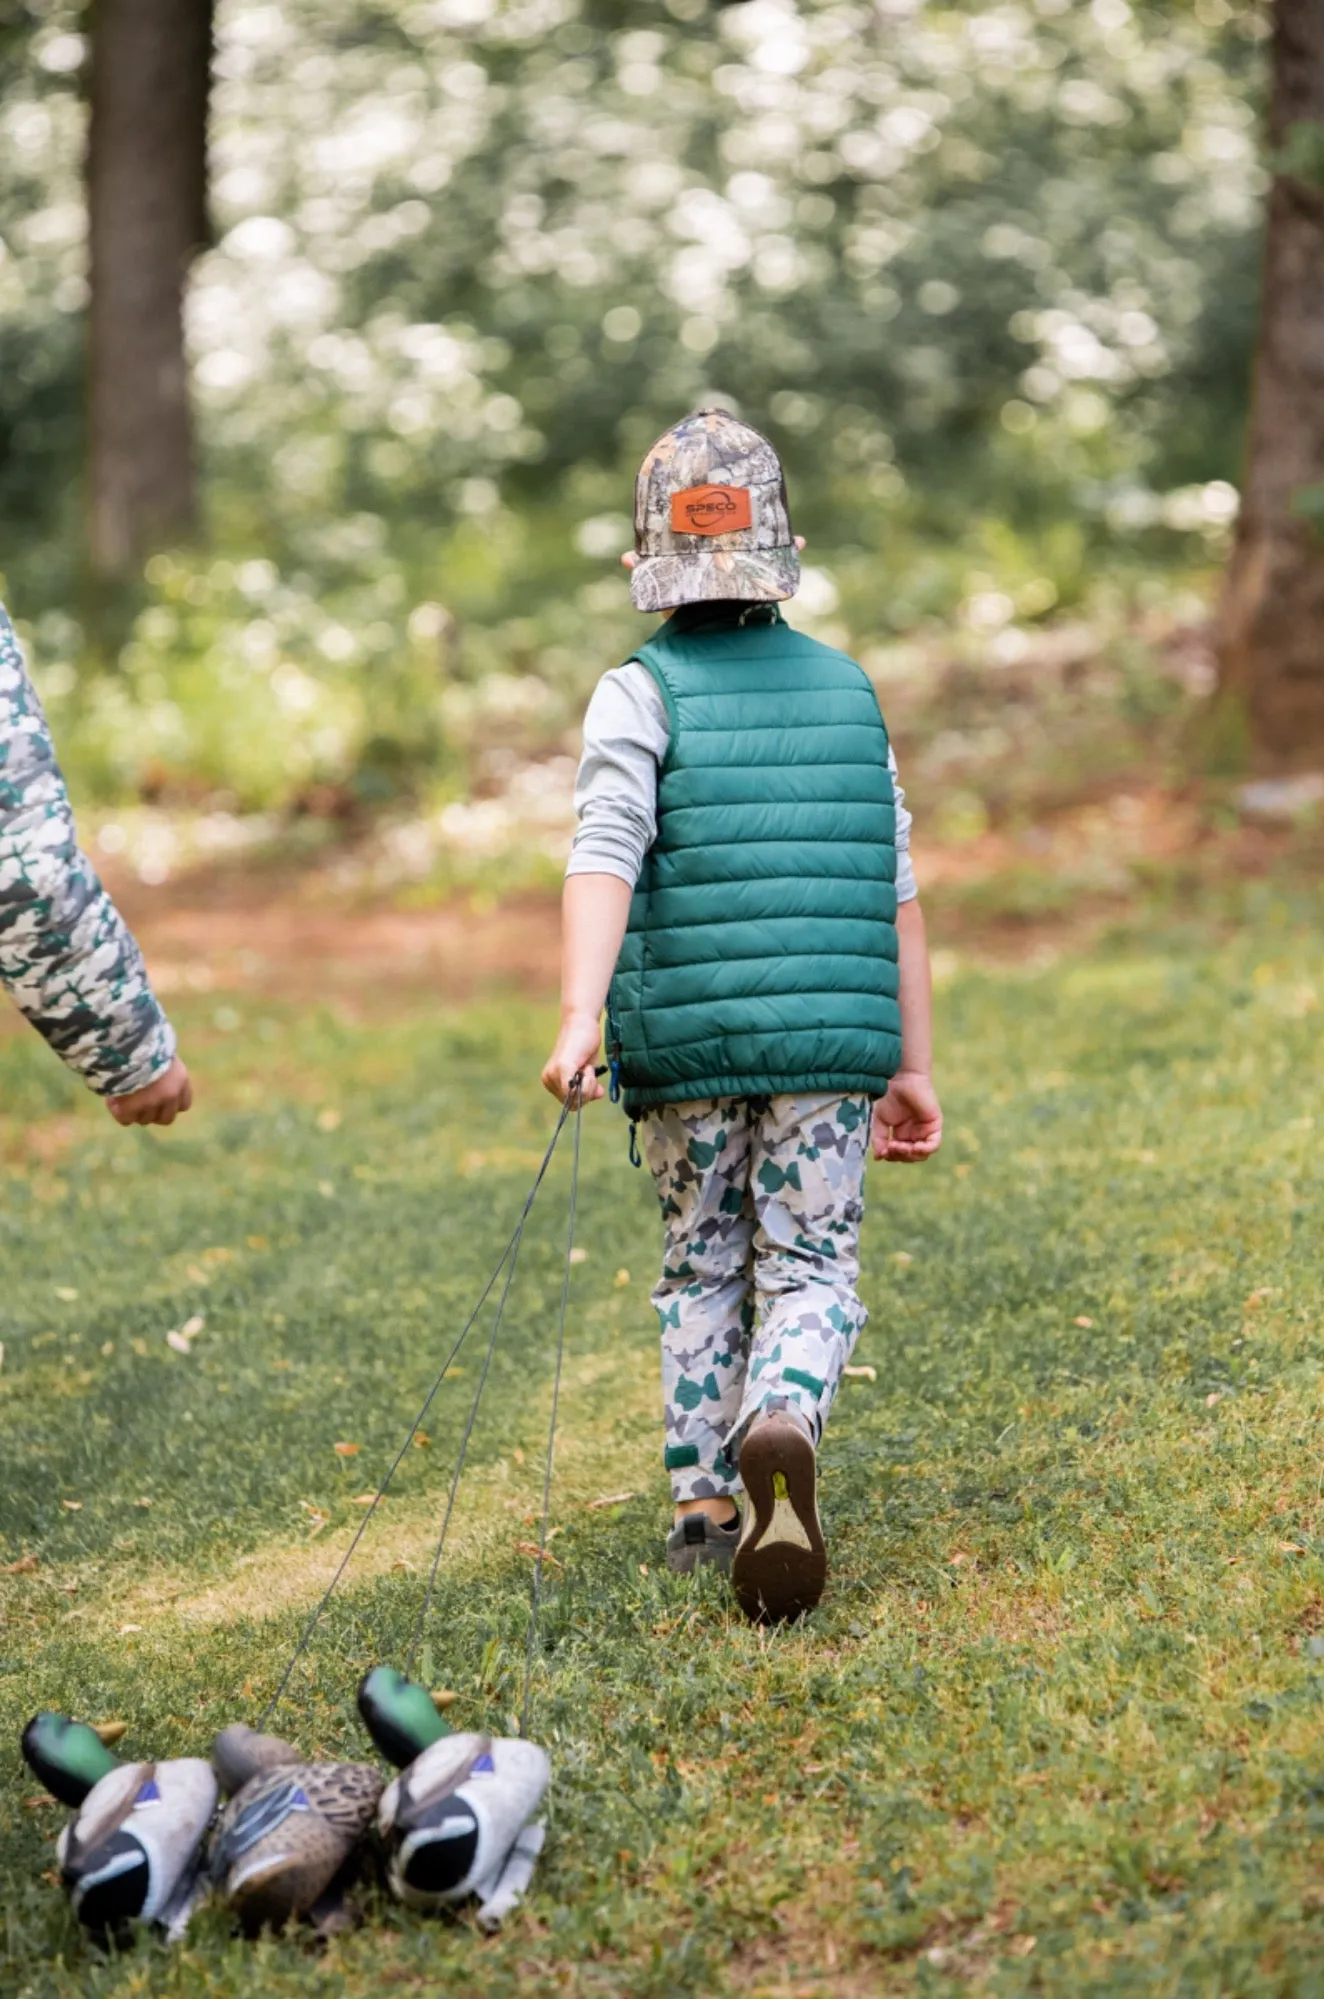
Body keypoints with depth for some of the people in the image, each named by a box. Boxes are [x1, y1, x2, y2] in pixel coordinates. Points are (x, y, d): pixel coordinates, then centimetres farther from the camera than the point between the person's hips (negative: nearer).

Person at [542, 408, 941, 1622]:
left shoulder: (641, 693, -1)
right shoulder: (848, 690, 10)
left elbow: (606, 853, -18)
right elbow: (897, 897, 10)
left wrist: (578, 1019, -27)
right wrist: (914, 1066, 15)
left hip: (686, 1040, -1)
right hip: (830, 1044, 1)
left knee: (702, 1271, 17)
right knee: (812, 1273, 4)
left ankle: (704, 1506, 17)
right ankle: (783, 1432, -25)